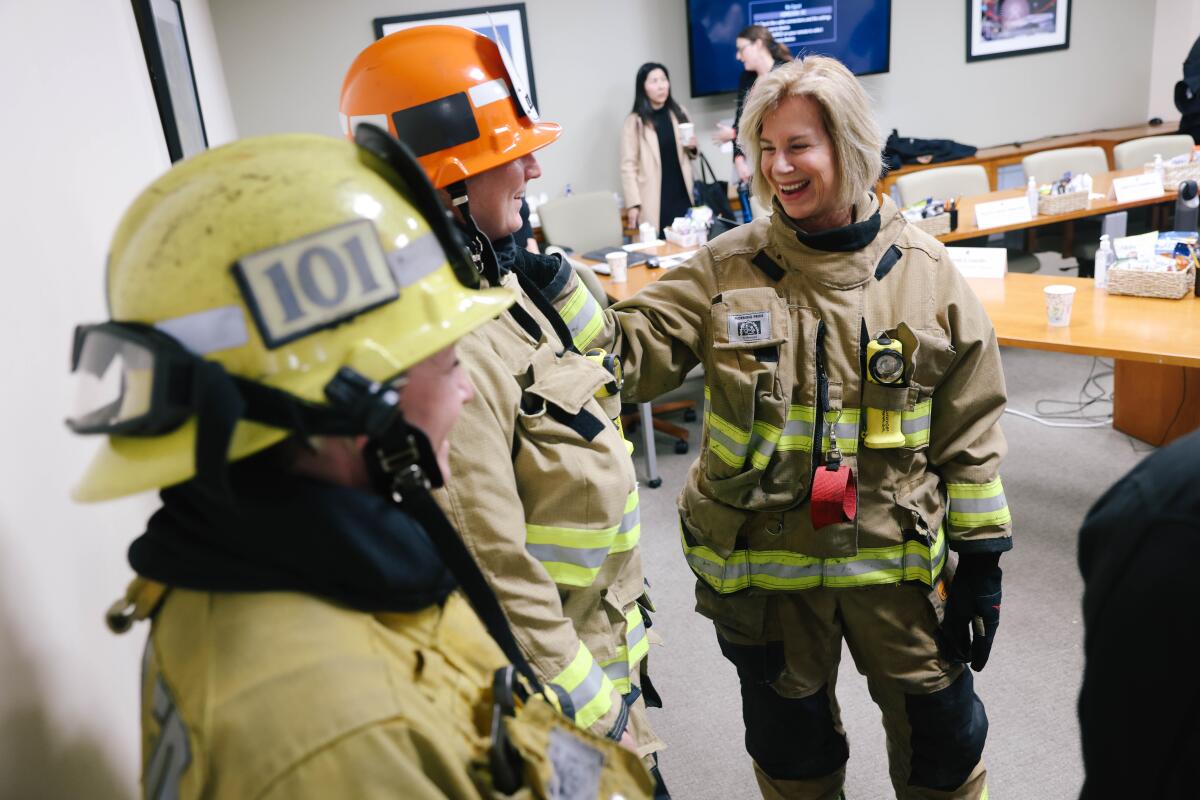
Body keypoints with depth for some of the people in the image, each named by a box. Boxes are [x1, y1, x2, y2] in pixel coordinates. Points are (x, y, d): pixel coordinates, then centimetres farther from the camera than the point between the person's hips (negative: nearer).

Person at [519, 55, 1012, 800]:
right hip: (763, 563, 1)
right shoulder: (727, 268, -7)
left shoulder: (925, 271, -6)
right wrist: (547, 283, -25)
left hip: (897, 559, 0)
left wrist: (981, 555, 0)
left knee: (942, 736, 19)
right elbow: (626, 354, -12)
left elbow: (970, 429, -1)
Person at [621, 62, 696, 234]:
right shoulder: (634, 122, -3)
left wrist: (692, 147, 0)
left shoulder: (680, 113, 12)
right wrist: (633, 203, -14)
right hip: (655, 201, -4)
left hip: (682, 196, 4)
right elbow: (628, 165, -7)